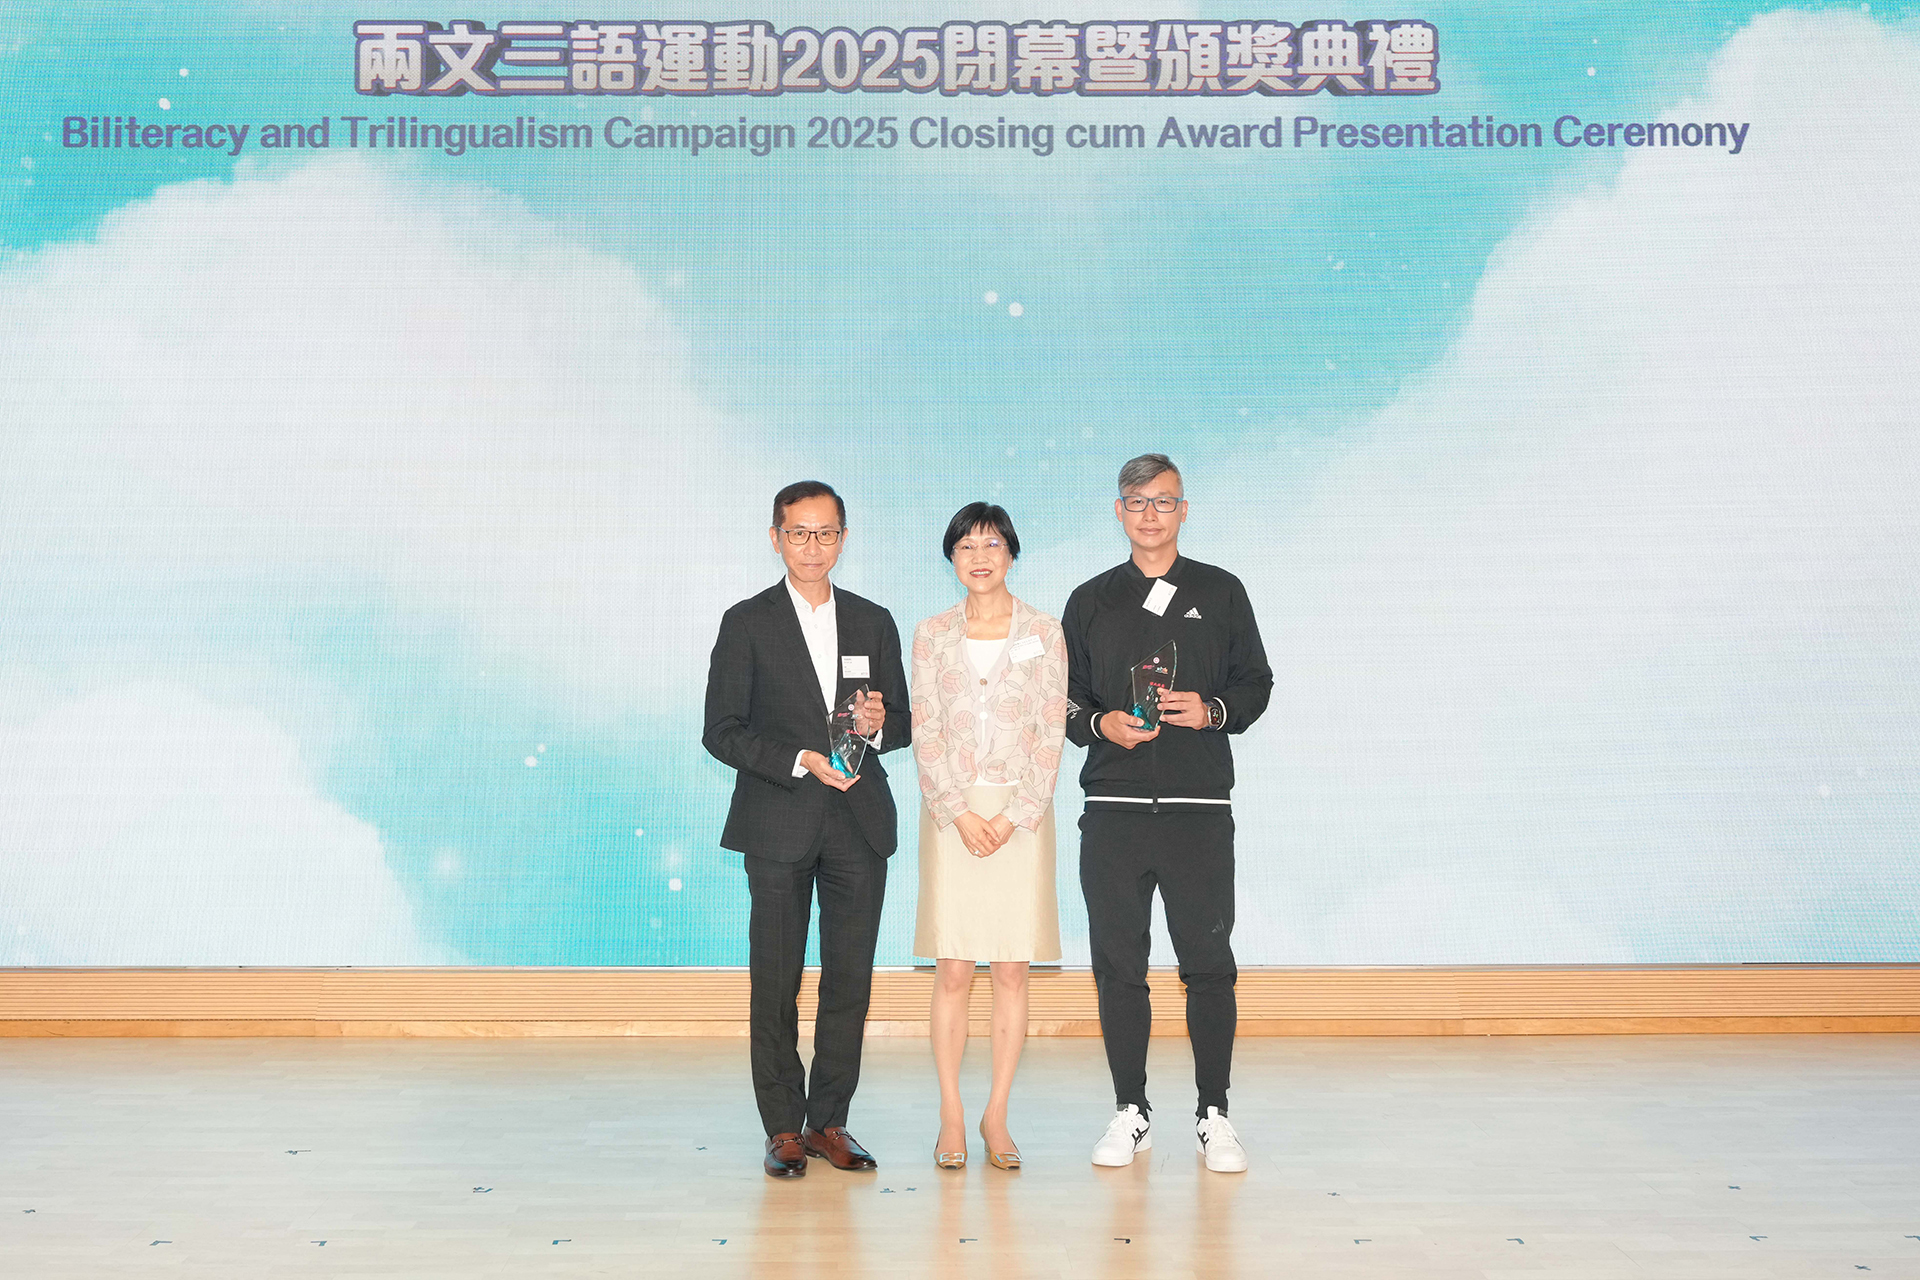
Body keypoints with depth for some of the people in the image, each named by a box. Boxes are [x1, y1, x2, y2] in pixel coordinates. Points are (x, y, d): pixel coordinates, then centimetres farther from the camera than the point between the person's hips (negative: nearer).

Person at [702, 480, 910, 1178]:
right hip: (779, 825, -3)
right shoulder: (748, 623, 2)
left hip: (859, 824, 3)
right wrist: (801, 761, -14)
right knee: (775, 981, 1)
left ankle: (829, 1120, 14)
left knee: (850, 977, 4)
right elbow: (721, 731, -3)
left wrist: (879, 722, -9)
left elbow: (904, 722, 15)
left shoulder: (873, 622, 12)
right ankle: (783, 1126, 11)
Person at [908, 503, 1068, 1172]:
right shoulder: (932, 635, 6)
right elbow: (925, 732, 1)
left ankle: (996, 1116, 10)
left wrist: (1013, 817, -10)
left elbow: (1051, 733, 0)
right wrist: (961, 813, -10)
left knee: (1012, 971, 2)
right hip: (951, 810, 0)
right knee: (952, 971, -1)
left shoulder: (1044, 633, 4)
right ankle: (952, 1117, 7)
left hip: (1021, 812, 0)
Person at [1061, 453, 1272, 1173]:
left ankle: (1212, 1116, 9)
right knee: (1117, 964, 3)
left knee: (1208, 963, -1)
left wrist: (1211, 710, -10)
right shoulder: (1090, 601, 13)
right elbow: (1064, 697, 13)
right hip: (1114, 807, 1)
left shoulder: (1221, 593, 9)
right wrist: (1101, 724, -8)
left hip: (1199, 805, -1)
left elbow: (1256, 684, 10)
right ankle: (1131, 1113, 14)